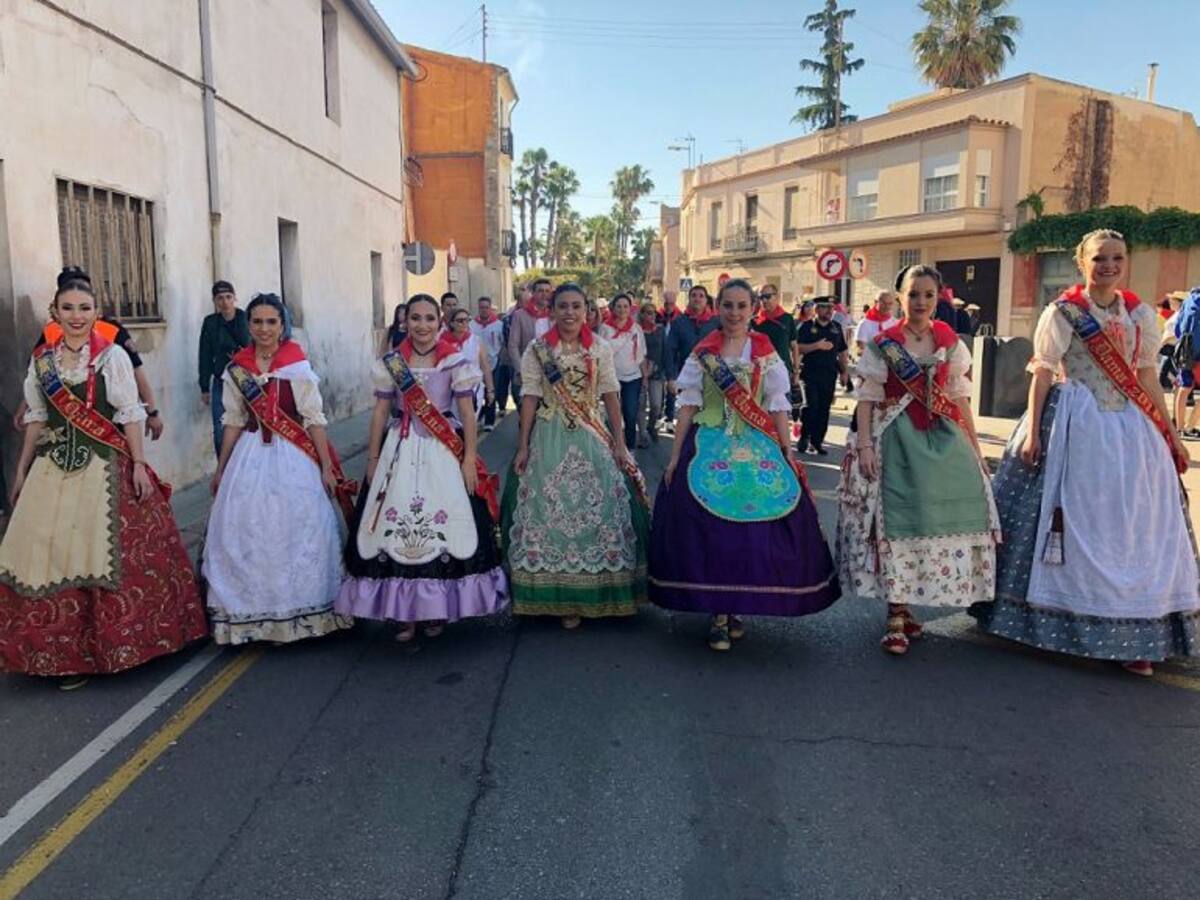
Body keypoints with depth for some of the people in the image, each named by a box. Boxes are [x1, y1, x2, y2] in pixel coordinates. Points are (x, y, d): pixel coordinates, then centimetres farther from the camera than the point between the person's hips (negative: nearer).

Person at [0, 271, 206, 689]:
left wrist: (139, 464, -10)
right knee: (49, 555, 3)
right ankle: (65, 651, 17)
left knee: (104, 555, -3)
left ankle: (105, 645, 13)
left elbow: (131, 414, -4)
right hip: (54, 468, 4)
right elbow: (37, 419, 15)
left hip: (105, 467, -4)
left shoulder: (112, 355, -2)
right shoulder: (42, 358, 10)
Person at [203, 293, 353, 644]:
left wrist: (326, 466, -8)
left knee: (295, 531, 3)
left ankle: (296, 611, 18)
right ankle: (256, 614, 19)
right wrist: (221, 469, 13)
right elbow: (234, 421, 11)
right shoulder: (236, 368, 5)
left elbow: (314, 419, -5)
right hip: (250, 457, 3)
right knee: (248, 533, 5)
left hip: (293, 458, -3)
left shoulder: (298, 365, -5)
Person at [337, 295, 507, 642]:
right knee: (396, 525, -2)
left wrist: (469, 458, -6)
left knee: (443, 525, -3)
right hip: (400, 451, 2)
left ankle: (437, 609, 14)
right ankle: (404, 612, 11)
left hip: (444, 451, -2)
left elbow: (467, 412, 0)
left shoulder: (455, 361, 0)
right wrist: (373, 459, 7)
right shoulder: (391, 363, 6)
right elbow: (380, 412, 9)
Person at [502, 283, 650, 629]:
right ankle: (561, 596, 11)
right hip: (549, 438, -1)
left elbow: (611, 397, 5)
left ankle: (593, 591, 14)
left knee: (599, 508, -1)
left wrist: (619, 443, 0)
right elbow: (530, 399, 2)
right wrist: (522, 447, -2)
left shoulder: (600, 349, 5)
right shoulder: (537, 350, 3)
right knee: (550, 510, -1)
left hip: (592, 439, 1)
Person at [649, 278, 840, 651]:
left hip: (757, 448, 1)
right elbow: (688, 406, 5)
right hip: (710, 447, 0)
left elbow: (778, 407, 4)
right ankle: (717, 612, 7)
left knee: (756, 529, -3)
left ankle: (736, 607, 16)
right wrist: (674, 457, 0)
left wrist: (788, 455, -3)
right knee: (709, 529, -6)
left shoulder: (765, 352, 7)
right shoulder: (703, 353, 6)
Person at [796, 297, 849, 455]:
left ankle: (817, 442, 12)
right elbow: (798, 348, -7)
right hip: (811, 373, -4)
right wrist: (817, 345, -18)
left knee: (824, 409, 4)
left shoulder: (837, 328, 13)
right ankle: (804, 438, 3)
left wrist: (844, 372, 13)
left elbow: (842, 352, 18)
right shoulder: (807, 327, 2)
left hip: (830, 375, 4)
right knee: (811, 406, -12)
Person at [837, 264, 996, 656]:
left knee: (940, 515, 3)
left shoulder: (949, 341, 8)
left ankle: (905, 606, 19)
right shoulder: (884, 343, -1)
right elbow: (867, 397, -4)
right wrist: (864, 445, -14)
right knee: (896, 520, -5)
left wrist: (974, 446, 8)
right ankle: (896, 617, 2)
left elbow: (960, 396, 10)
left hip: (942, 438, 4)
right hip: (898, 439, -4)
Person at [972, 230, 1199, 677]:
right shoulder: (1063, 311, -3)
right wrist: (1032, 431, -13)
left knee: (1132, 528, 4)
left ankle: (1130, 637, 12)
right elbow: (1042, 373, -6)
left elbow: (1147, 377, 13)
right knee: (1071, 526, 0)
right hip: (1074, 425, -4)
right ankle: (1067, 624, 15)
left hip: (1128, 428, 5)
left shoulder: (1139, 314, 10)